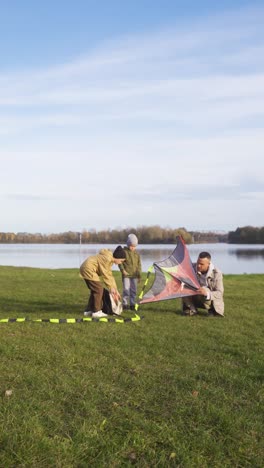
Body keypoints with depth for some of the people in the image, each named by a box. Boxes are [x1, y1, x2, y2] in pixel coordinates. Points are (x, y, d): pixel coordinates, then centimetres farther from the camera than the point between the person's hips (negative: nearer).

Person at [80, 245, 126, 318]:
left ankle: (88, 310, 19)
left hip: (86, 269, 11)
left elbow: (110, 275, 13)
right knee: (99, 289, -8)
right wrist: (111, 288, -10)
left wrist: (115, 290, 11)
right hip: (88, 269, -11)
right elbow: (105, 275, -19)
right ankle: (96, 311, -1)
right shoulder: (106, 259, -21)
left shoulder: (110, 260, 10)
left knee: (95, 290, 15)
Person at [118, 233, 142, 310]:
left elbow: (139, 264, 12)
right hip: (126, 274, -4)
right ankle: (125, 304, 2)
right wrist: (123, 270, -16)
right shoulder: (124, 252, -4)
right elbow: (120, 262, -3)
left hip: (134, 275, 4)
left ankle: (132, 304, 16)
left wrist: (139, 274, 6)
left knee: (133, 290, 7)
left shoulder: (137, 254, 9)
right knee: (126, 289, -6)